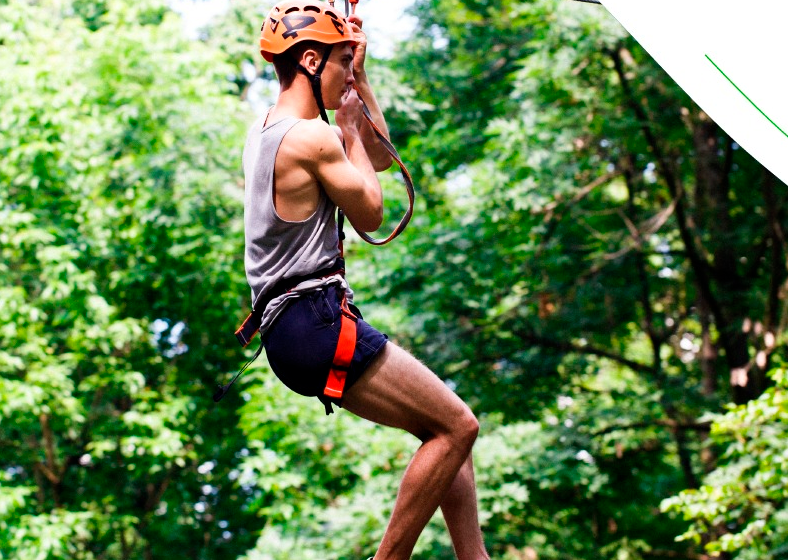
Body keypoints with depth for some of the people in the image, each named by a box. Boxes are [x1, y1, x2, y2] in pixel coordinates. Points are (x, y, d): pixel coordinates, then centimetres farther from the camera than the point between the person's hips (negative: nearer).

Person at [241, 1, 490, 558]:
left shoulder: (266, 131, 17)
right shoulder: (312, 136, -15)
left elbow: (380, 158, 27)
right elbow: (371, 214, -3)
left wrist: (359, 80, 19)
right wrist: (349, 127, 6)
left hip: (291, 325, 10)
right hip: (317, 321, -10)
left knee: (450, 426, 12)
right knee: (456, 426, -8)